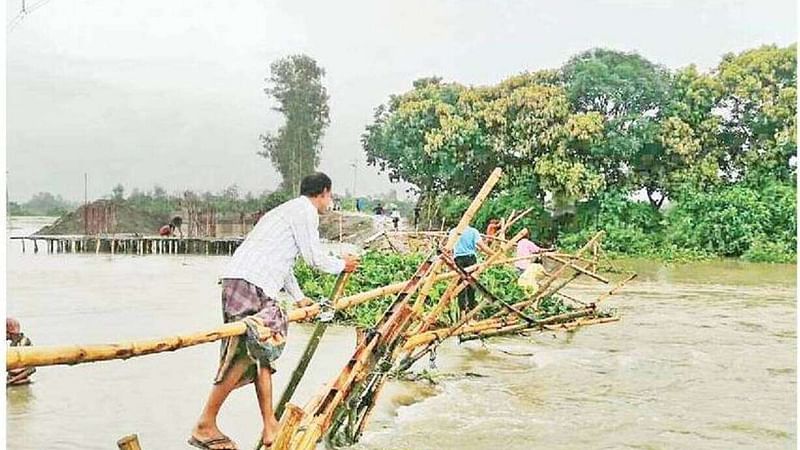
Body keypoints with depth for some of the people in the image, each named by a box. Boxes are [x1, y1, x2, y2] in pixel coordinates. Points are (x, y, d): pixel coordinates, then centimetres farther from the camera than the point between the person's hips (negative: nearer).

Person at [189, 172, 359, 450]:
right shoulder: (305, 211, 0)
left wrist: (299, 298, 35)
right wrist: (342, 265, 17)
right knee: (243, 355, -12)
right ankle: (204, 427, -10)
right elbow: (314, 257, -1)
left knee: (263, 353, 8)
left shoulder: (287, 210, 31)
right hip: (250, 283, -10)